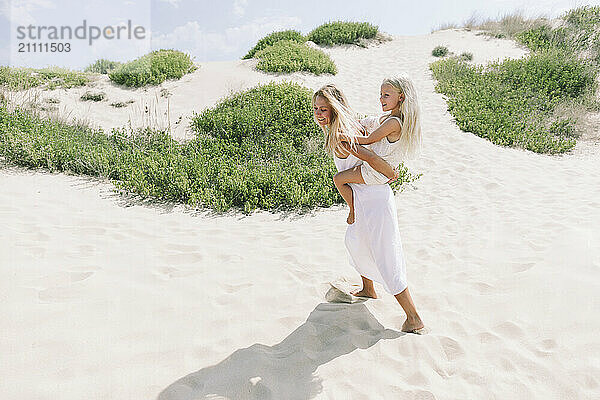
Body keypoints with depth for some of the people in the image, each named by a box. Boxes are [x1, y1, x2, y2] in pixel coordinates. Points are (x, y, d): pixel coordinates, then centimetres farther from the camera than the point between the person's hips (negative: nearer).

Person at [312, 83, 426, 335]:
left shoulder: (339, 138, -22)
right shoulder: (345, 129, 8)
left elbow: (372, 159, -28)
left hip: (373, 201, -10)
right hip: (365, 200, 10)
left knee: (386, 260, -2)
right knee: (354, 240, 29)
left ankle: (414, 320, 9)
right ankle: (368, 290, 51)